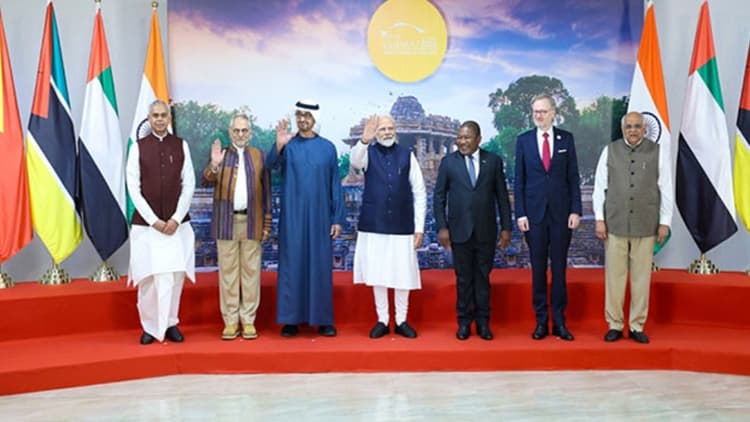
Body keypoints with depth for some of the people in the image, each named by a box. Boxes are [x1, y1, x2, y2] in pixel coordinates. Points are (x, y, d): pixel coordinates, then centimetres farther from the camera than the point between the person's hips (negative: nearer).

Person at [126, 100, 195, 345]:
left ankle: (170, 324, 15)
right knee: (149, 276, 0)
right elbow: (133, 187, -2)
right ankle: (150, 327, 14)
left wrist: (176, 218, -7)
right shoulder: (138, 147, 2)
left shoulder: (181, 146, 4)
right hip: (146, 223, -1)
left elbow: (189, 184, 2)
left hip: (176, 223, 1)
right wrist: (153, 220, -8)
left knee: (174, 274, 1)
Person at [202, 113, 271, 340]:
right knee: (228, 272, 4)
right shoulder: (220, 154, 6)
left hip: (252, 222, 0)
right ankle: (230, 321, 10)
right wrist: (214, 165, -27)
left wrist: (267, 222, 1)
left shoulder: (258, 156, 6)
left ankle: (248, 320, 12)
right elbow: (206, 181, -7)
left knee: (251, 271, 4)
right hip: (226, 221, 0)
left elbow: (266, 190, 5)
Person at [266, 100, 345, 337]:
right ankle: (291, 320, 9)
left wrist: (337, 218, 1)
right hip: (292, 217, -1)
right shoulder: (287, 144, 2)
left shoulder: (327, 147, 6)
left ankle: (323, 320, 13)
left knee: (321, 266, 5)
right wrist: (278, 145, -39)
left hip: (320, 217, 1)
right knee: (292, 265, 1)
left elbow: (335, 185, 6)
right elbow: (272, 164, -19)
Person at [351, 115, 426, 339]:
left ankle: (401, 321, 18)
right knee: (377, 274, 6)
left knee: (402, 274, 5)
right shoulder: (368, 153, 2)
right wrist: (364, 141, -44)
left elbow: (419, 192, 3)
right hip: (374, 225, 0)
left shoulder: (407, 155, 2)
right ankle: (382, 321, 18)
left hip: (402, 225, 0)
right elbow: (355, 162, -23)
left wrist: (419, 227, -2)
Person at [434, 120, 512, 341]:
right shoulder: (448, 162, 2)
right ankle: (464, 322, 17)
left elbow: (502, 196, 5)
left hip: (486, 230, 0)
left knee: (483, 277, 8)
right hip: (460, 230, 0)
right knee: (463, 278, 7)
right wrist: (442, 227, -5)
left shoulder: (493, 161, 3)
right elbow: (439, 196, 2)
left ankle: (483, 322, 18)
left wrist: (506, 227, 2)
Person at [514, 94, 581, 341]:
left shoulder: (566, 139, 4)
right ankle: (541, 321, 14)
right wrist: (520, 213, -4)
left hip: (561, 212, 0)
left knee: (559, 267, 5)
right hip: (535, 213, 0)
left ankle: (559, 322, 13)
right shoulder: (523, 140, 4)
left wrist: (575, 210, -3)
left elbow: (573, 177, 4)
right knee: (538, 268, 5)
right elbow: (519, 180, 3)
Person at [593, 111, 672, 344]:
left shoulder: (657, 152, 3)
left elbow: (666, 188, 4)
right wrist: (599, 219, 1)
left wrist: (664, 222, 2)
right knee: (614, 275, 2)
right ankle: (614, 325, 12)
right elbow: (599, 186, 5)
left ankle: (637, 326, 14)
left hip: (646, 225, 0)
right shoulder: (610, 151, 4)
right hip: (615, 224, 0)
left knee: (641, 277, 4)